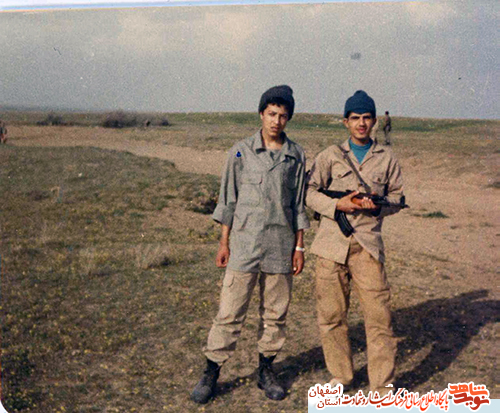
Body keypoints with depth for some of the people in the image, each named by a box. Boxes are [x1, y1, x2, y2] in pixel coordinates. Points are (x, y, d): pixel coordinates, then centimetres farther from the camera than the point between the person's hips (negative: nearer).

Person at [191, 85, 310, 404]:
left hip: (281, 247, 2)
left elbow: (299, 204, 8)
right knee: (230, 312, 1)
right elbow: (228, 200, 3)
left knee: (276, 313, 10)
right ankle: (211, 373, 13)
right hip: (244, 245, -2)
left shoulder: (296, 156, 4)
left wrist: (299, 246, 5)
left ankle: (266, 371, 27)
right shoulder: (242, 152, 0)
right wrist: (224, 242, 1)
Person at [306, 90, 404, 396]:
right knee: (331, 315, 7)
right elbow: (309, 192, 4)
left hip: (368, 245, 0)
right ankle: (341, 376, 25)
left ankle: (383, 387, 8)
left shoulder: (387, 158, 10)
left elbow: (397, 197, 15)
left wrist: (378, 205, -7)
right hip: (332, 244, 0)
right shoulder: (331, 156, 7)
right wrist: (338, 205, -11)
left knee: (379, 316, -4)